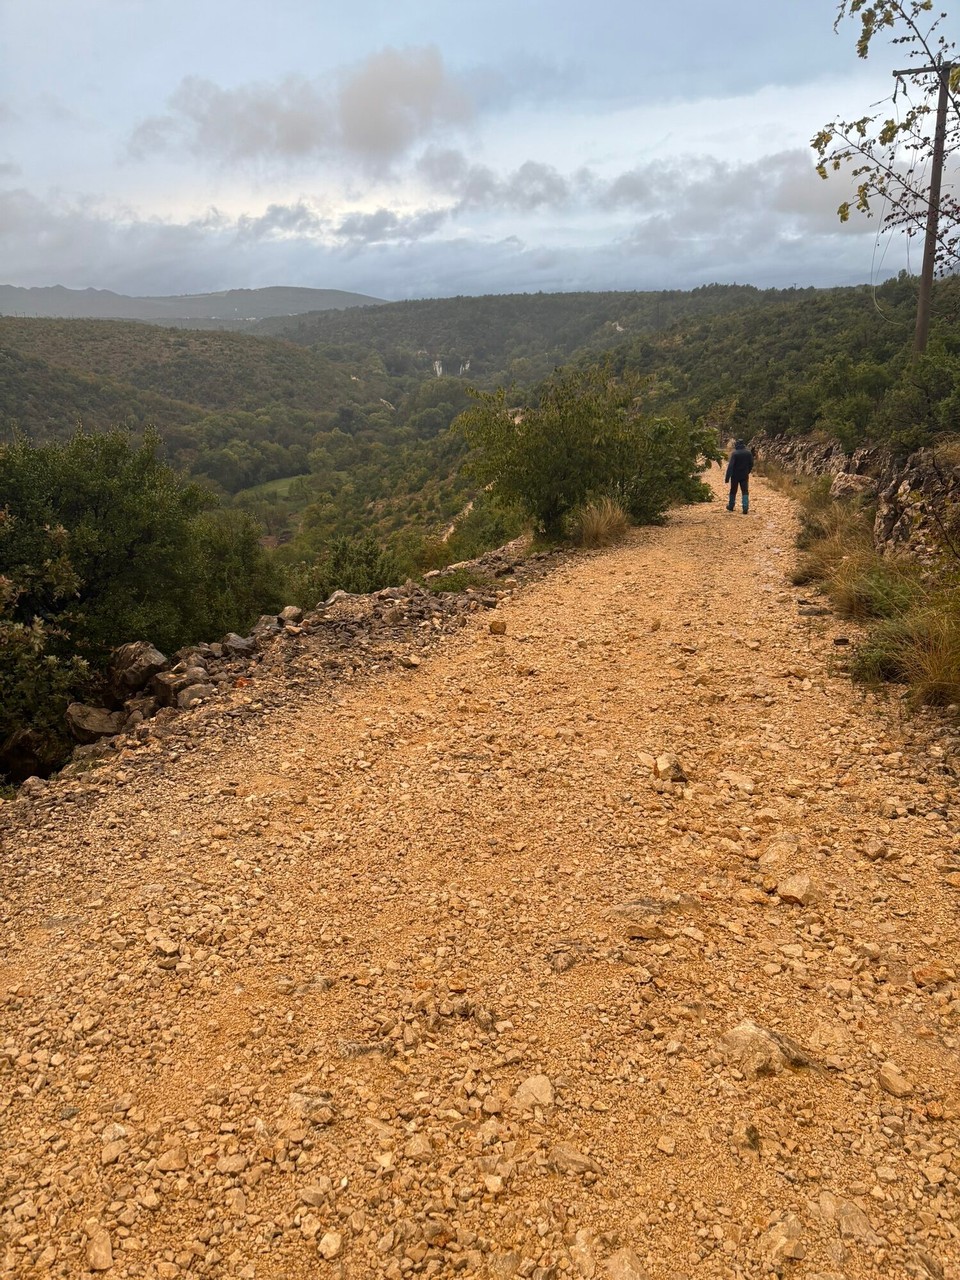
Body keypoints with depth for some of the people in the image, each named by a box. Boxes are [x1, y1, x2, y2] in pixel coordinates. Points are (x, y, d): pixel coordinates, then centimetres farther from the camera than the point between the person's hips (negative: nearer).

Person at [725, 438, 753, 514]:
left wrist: (727, 477, -17)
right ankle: (745, 508, -10)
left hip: (735, 476, -3)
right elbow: (751, 464, 8)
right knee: (745, 492, 3)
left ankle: (731, 506, 26)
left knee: (733, 491, 13)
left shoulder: (734, 453, -14)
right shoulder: (748, 453, -1)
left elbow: (730, 466, -18)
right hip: (745, 476, 3)